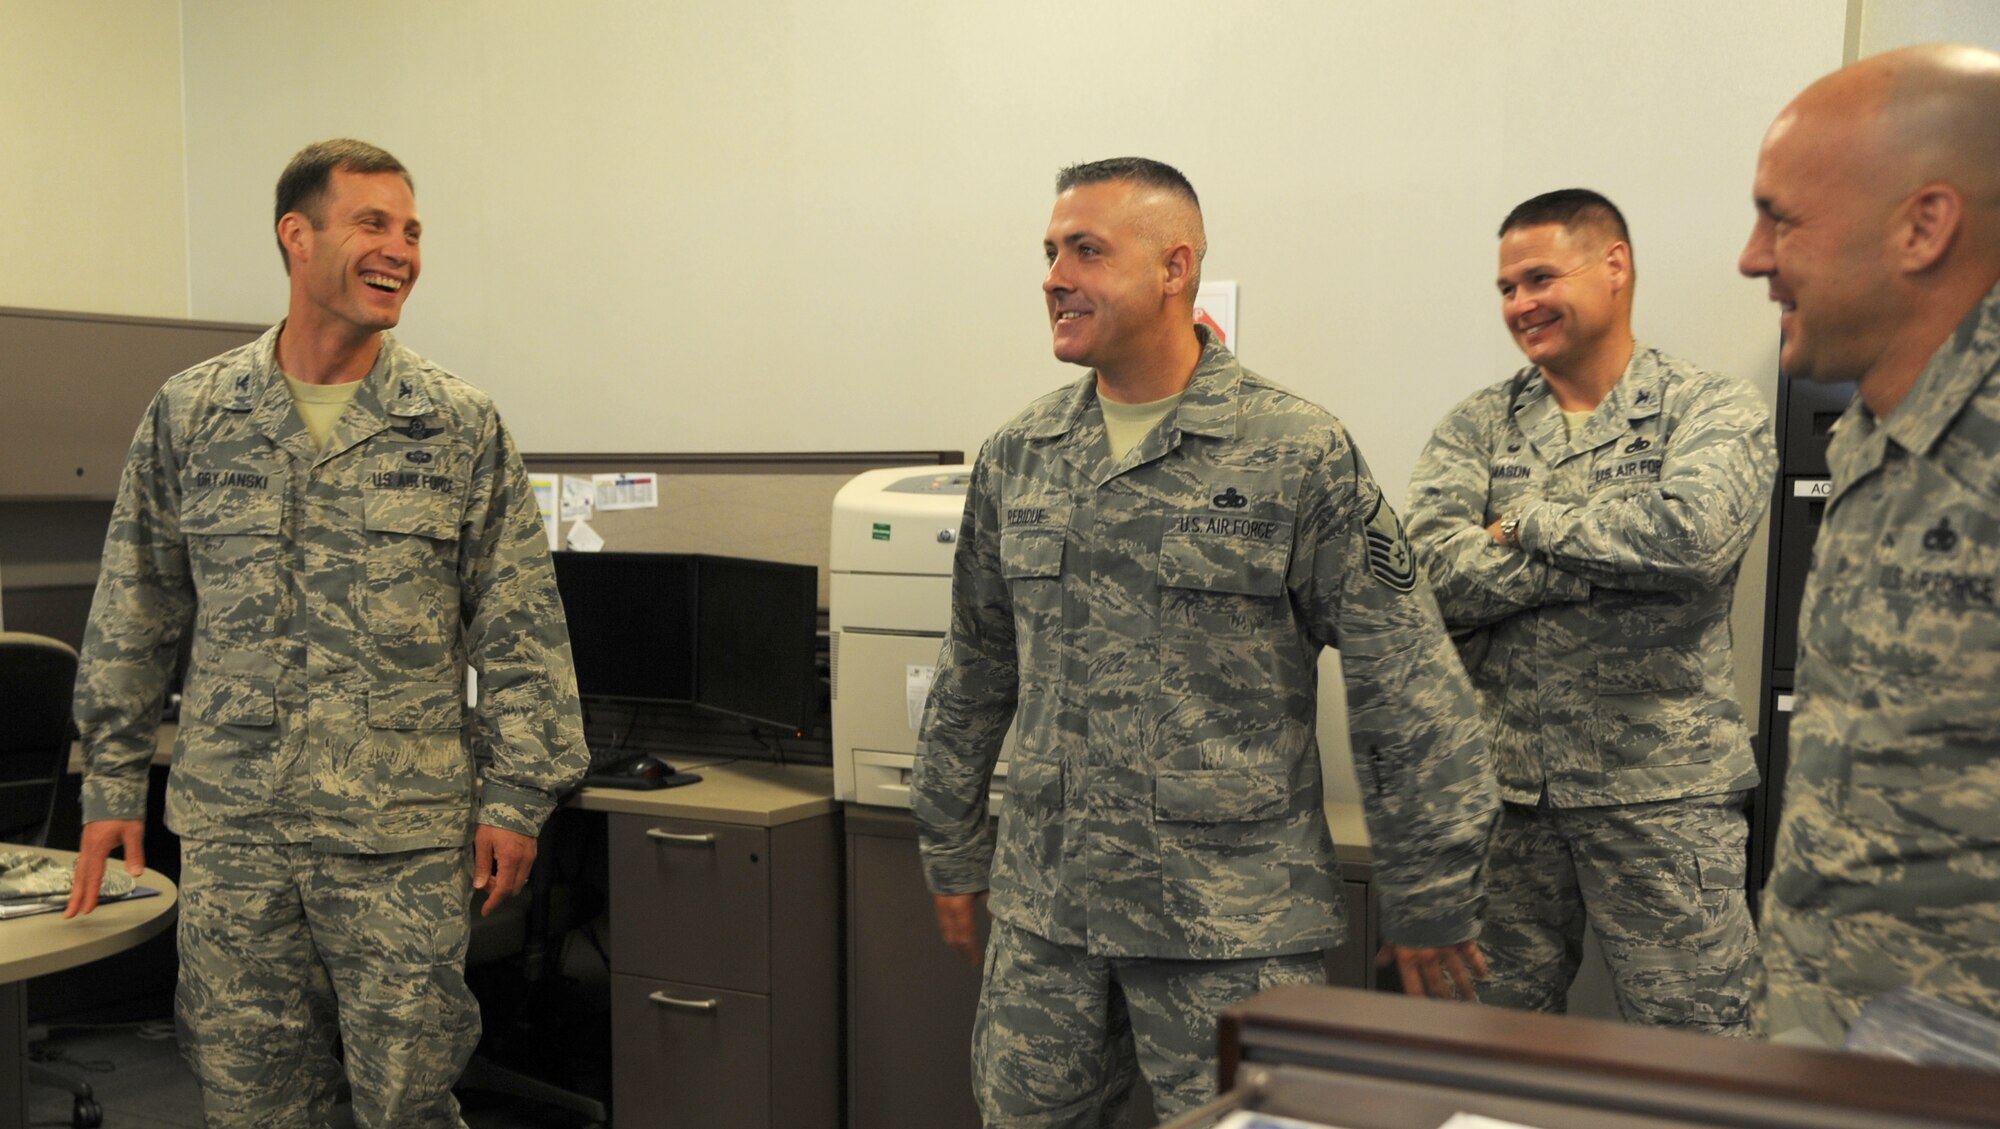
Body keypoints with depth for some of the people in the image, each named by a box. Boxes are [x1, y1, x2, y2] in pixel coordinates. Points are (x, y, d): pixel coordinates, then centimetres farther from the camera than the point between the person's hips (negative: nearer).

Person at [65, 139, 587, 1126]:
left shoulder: (463, 428, 0)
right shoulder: (187, 416, 5)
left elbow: (519, 631, 1)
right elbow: (132, 619, 11)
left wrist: (516, 796, -3)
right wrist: (112, 785, 11)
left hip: (405, 840, -1)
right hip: (229, 832, 2)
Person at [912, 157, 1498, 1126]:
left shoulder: (1298, 455, -9)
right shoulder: (1017, 457, 7)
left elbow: (1408, 693, -8)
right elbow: (973, 673, 17)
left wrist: (1429, 905, -6)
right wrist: (953, 852, 18)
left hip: (1235, 932, -4)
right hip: (1043, 913, 5)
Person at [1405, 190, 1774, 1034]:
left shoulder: (1714, 410, 1)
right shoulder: (1475, 427, 9)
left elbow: (1693, 531, -21)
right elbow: (1436, 571, -9)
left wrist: (1527, 523, -8)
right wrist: (1623, 552, -12)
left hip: (1660, 791, -3)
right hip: (1501, 785, 3)